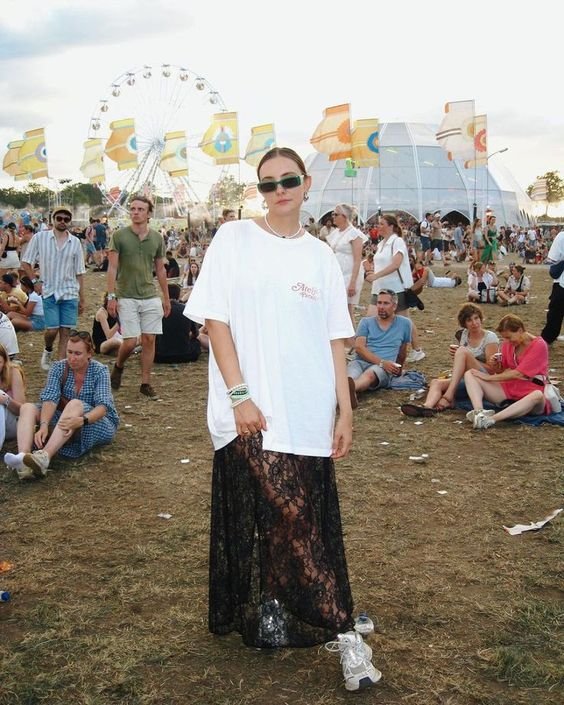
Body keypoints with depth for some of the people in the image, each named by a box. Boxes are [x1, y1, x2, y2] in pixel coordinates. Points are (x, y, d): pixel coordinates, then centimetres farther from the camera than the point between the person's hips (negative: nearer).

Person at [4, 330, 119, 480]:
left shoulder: (100, 371, -10)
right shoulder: (58, 368, -2)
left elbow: (103, 406, -23)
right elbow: (50, 399, -16)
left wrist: (82, 420, -43)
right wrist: (44, 425, -35)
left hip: (99, 424, -4)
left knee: (75, 404, -34)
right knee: (27, 408, -16)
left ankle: (44, 457, -53)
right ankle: (23, 457, -44)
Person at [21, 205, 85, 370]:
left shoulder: (75, 242, 4)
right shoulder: (40, 237, -1)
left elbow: (79, 273, 7)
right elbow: (26, 262, 5)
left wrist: (82, 298, 8)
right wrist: (35, 282, -5)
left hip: (70, 294, 2)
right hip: (49, 292, -1)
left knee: (65, 332, -1)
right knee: (52, 330, -6)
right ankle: (48, 351, 26)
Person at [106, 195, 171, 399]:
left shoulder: (157, 238, 6)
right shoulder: (119, 236, -4)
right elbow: (112, 268, -5)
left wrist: (166, 297, 13)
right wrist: (111, 296, -11)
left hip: (151, 297, 3)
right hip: (127, 297, -3)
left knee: (149, 340, 2)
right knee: (130, 342, -6)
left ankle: (146, 383, 12)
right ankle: (118, 366, 26)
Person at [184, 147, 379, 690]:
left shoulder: (321, 256, 10)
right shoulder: (232, 240, 1)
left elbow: (335, 338, 10)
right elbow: (215, 319, -4)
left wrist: (345, 410, 5)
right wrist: (239, 395, -12)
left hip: (308, 415, 4)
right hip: (250, 414, -3)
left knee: (306, 520, 6)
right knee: (287, 517, -7)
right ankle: (337, 632, 7)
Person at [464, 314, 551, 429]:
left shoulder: (539, 345, -11)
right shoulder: (508, 344, 7)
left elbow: (518, 374, -17)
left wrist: (489, 377, -11)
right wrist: (496, 365, -9)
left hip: (530, 393, -6)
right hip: (508, 389, 6)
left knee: (538, 395, -43)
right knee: (470, 374, -8)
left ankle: (491, 419, -53)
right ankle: (479, 412, -37)